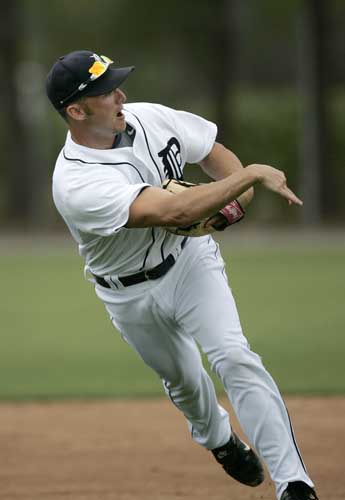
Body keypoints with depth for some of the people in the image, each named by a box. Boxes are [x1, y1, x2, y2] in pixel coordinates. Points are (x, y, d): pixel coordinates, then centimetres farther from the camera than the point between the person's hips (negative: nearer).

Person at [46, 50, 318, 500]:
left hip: (191, 260, 2)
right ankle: (217, 437, 55)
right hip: (132, 294, -2)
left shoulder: (149, 118, -15)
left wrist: (237, 196, -19)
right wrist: (253, 174, -38)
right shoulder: (76, 184, -34)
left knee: (234, 358, -19)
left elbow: (216, 154, 4)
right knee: (182, 379, 20)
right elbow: (174, 212, -43)